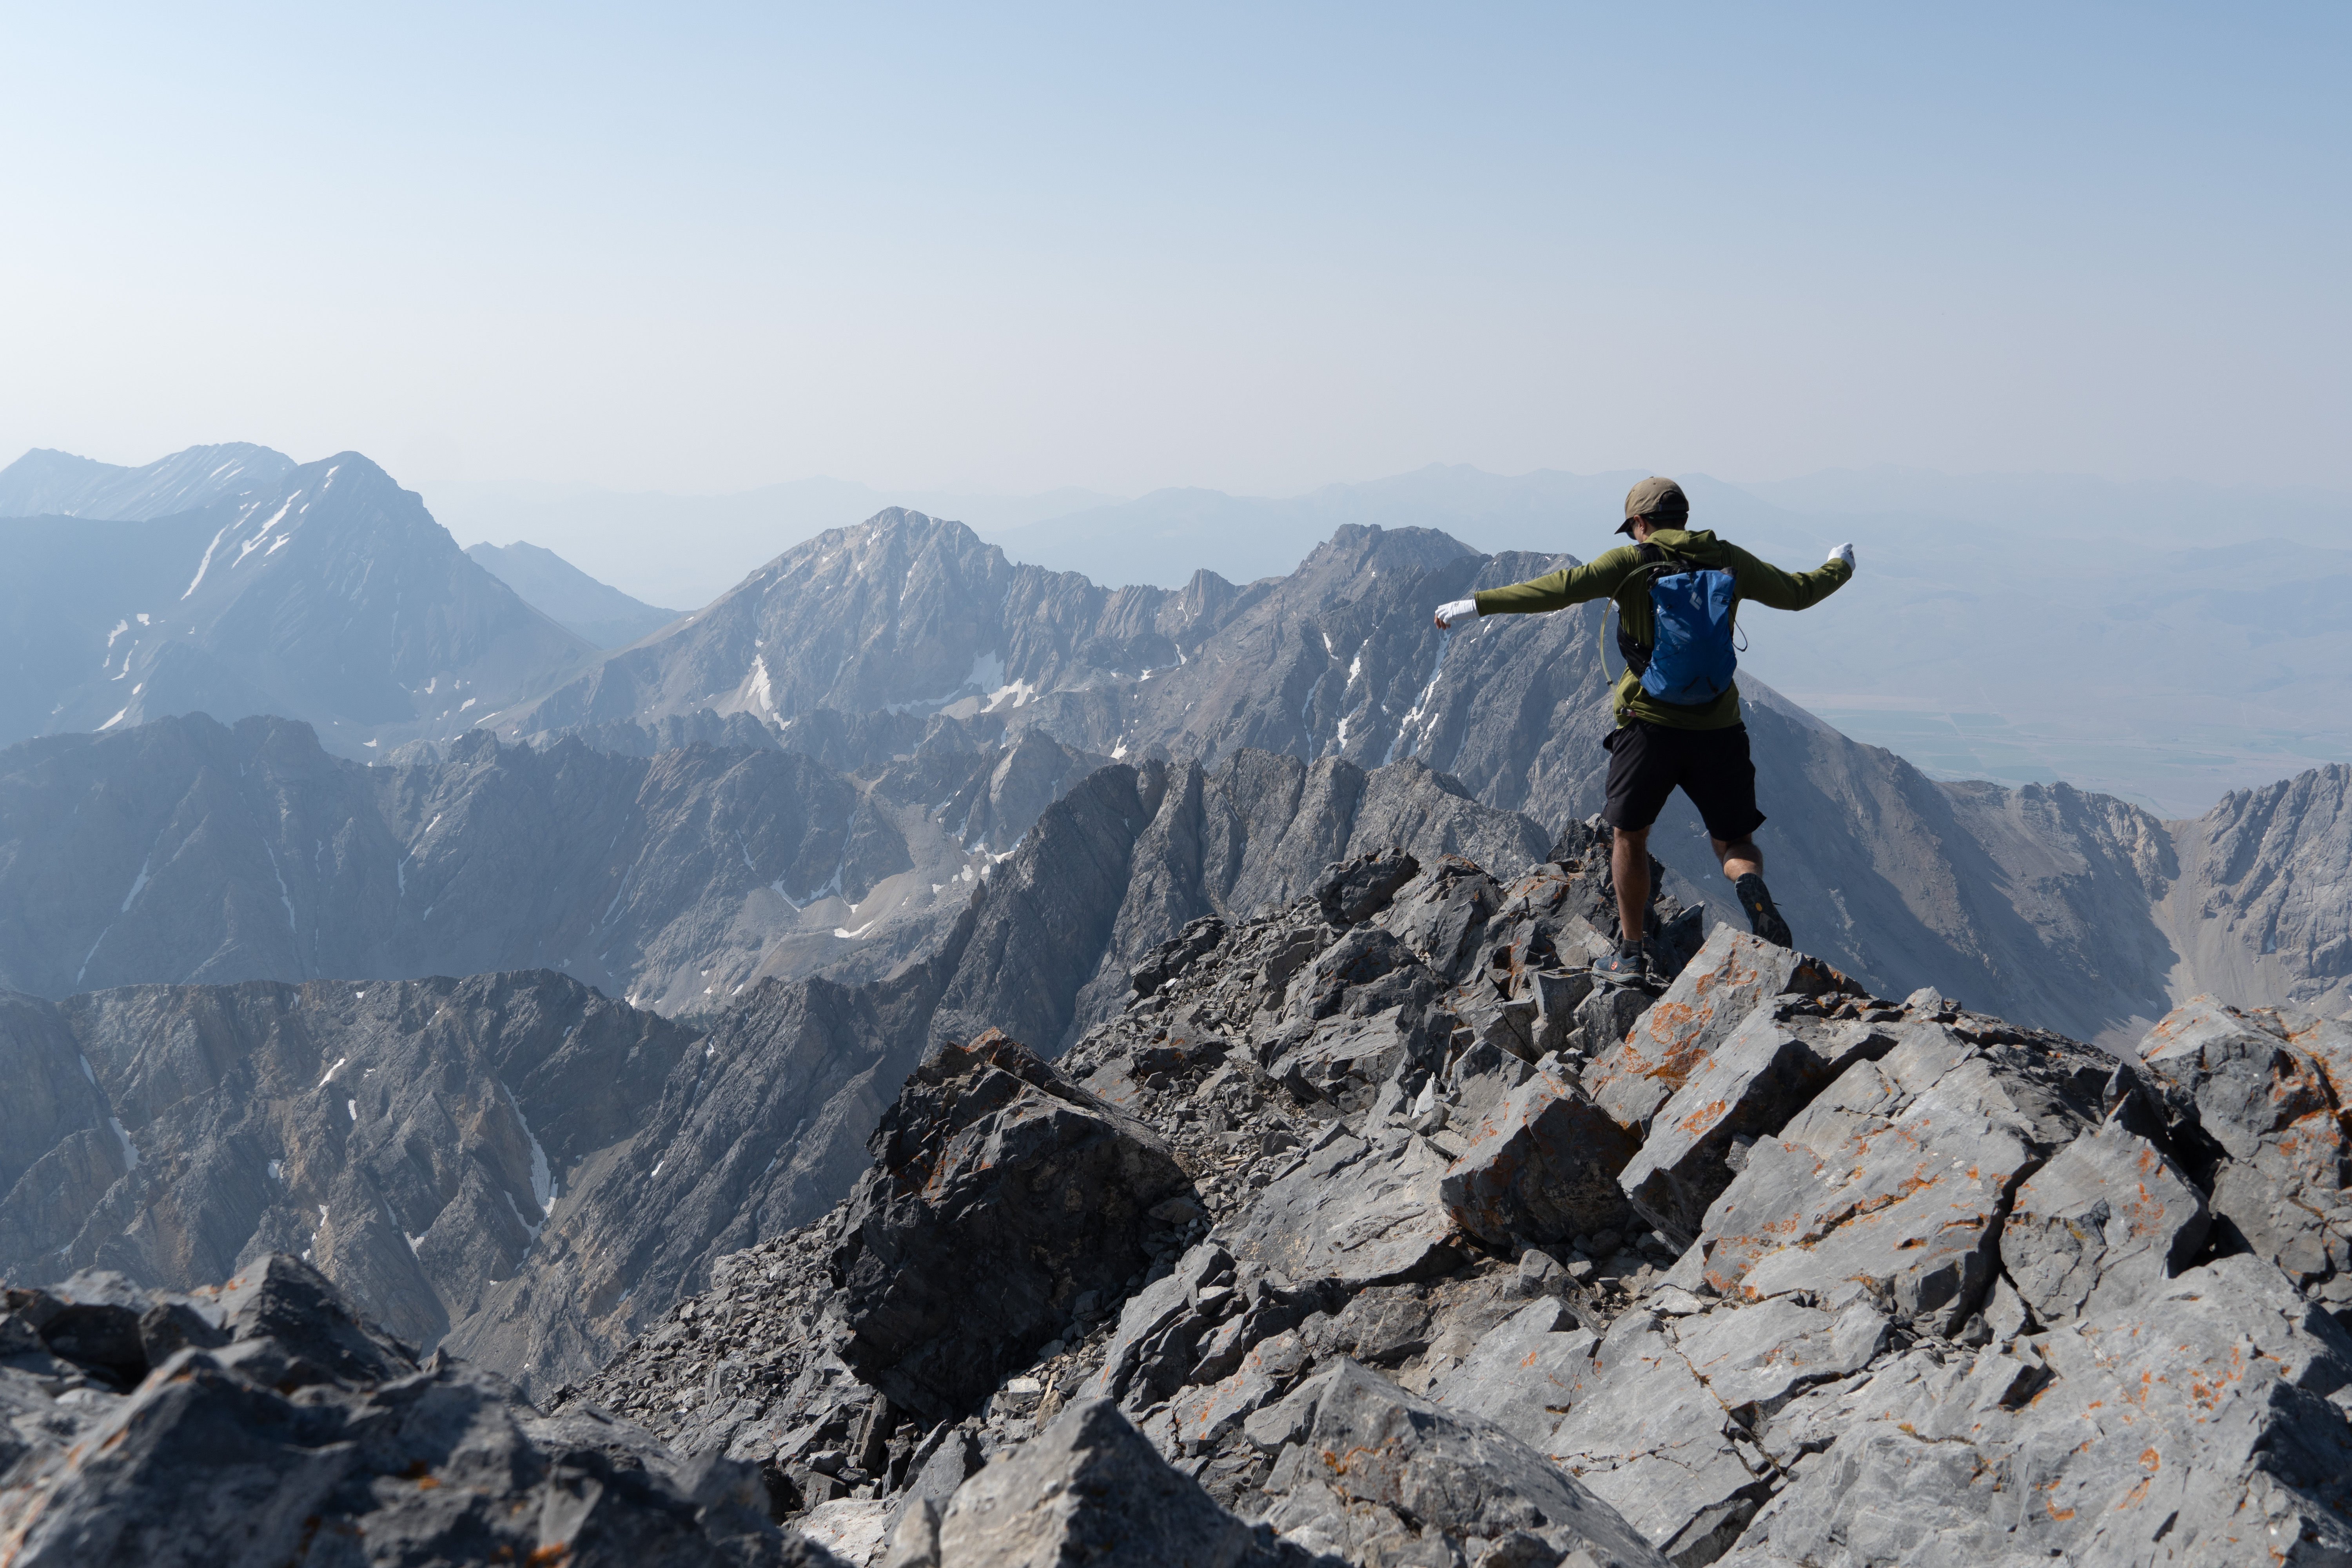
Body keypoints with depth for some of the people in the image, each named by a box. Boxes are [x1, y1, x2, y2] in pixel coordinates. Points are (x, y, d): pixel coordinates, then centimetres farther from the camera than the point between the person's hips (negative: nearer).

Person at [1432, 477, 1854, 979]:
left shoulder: (1631, 562, -5)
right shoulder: (1728, 560, 6)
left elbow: (1562, 588, -18)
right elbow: (1796, 592, 17)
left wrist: (1476, 605, -16)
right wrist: (1840, 567, 39)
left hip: (1651, 725, -2)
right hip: (1719, 730, 2)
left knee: (1630, 837, 18)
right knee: (1737, 845, 13)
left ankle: (1631, 952, 20)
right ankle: (1750, 885, -22)